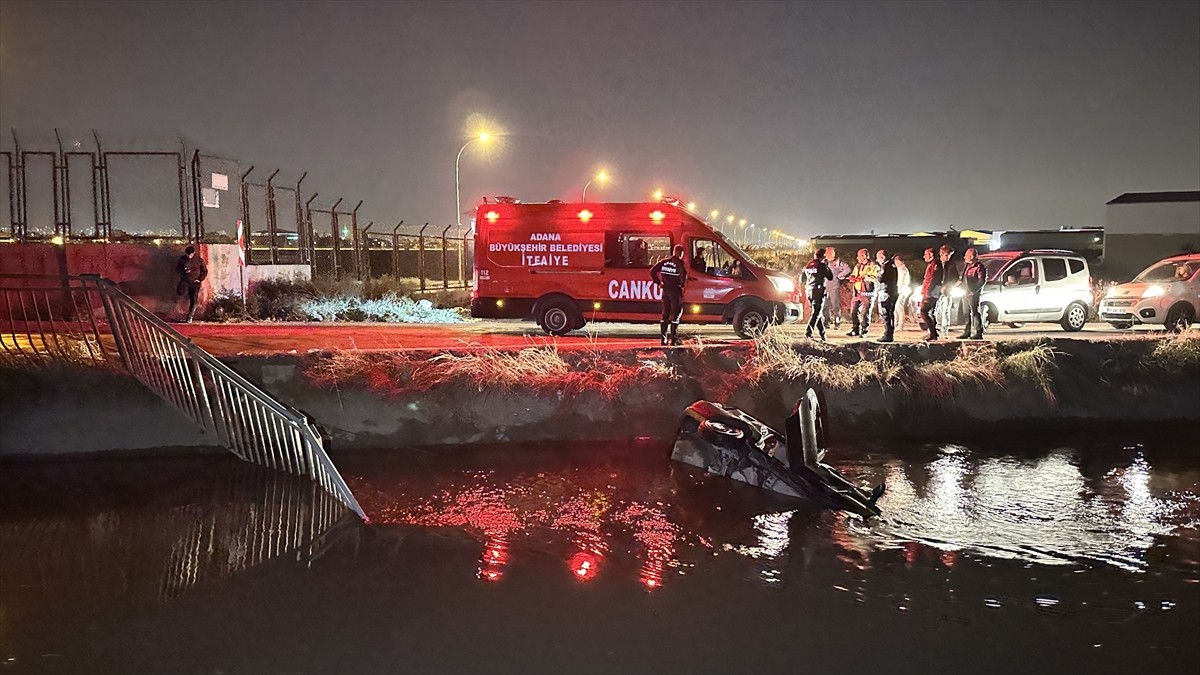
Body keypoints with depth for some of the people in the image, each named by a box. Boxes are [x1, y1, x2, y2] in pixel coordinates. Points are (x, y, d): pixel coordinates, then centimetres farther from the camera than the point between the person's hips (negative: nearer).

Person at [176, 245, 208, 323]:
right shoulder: (182, 259, 3)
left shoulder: (199, 260, -1)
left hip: (195, 282, -1)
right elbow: (177, 268, 10)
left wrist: (200, 279, -5)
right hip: (185, 280, 1)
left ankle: (190, 316, 7)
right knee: (181, 291, -29)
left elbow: (205, 271, 7)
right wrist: (184, 271, -11)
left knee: (193, 299, -4)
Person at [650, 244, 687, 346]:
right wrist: (682, 284, -6)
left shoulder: (664, 262, 9)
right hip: (676, 291, -6)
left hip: (665, 290, 6)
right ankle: (674, 339, -2)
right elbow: (683, 274, -23)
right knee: (675, 315, 1)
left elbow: (652, 271, 8)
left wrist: (658, 283, 8)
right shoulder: (679, 263, -9)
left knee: (665, 314, 12)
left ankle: (664, 339, 11)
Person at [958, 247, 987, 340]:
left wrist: (974, 290, -21)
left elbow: (982, 280, -15)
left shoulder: (979, 266, -10)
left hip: (973, 294, -9)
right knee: (967, 313, 12)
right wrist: (963, 289, 13)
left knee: (975, 312, -9)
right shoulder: (966, 266, 19)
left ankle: (978, 333, -8)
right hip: (965, 293, 9)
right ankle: (967, 332, 19)